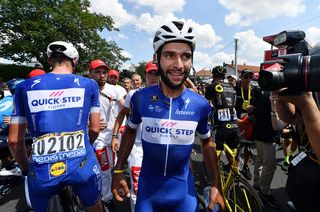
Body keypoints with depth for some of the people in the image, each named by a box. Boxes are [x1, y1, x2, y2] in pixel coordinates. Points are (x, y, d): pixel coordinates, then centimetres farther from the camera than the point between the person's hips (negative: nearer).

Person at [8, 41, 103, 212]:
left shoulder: (25, 87, 4)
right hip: (82, 165, -1)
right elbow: (95, 129, 5)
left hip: (41, 171, 2)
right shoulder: (89, 85, 1)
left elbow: (14, 140, 5)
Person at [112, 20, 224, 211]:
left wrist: (216, 185, 0)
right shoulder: (140, 98, -16)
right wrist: (118, 170, 1)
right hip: (148, 189, 1)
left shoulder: (201, 105, -14)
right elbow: (130, 131, 1)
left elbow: (207, 143, 1)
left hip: (183, 190, 0)